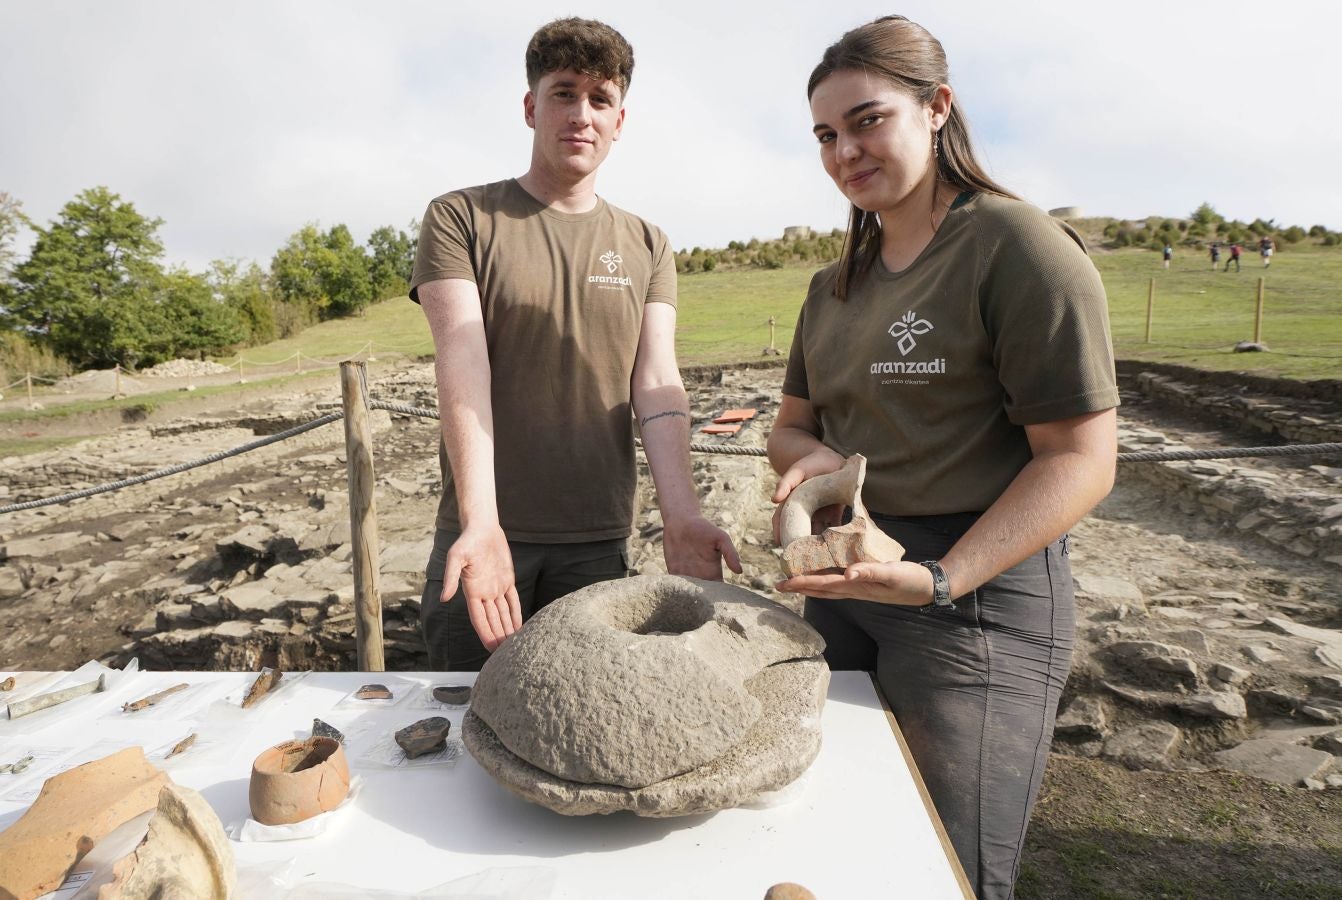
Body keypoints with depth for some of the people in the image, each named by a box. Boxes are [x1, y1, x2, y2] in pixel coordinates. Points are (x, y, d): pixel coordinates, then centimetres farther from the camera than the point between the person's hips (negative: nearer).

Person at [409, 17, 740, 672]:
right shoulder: (458, 219, -1)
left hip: (598, 543, 3)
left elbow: (656, 385, -3)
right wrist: (480, 522, -25)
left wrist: (681, 515, -18)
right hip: (482, 533, -2)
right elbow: (464, 371, -14)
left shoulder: (647, 247, 8)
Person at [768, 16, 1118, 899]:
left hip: (977, 590, -6)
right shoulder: (837, 285, 12)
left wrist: (939, 581, -25)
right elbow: (790, 425, 17)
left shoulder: (1020, 247, -10)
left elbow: (1082, 459, -15)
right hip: (841, 579, 7)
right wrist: (813, 455, -7)